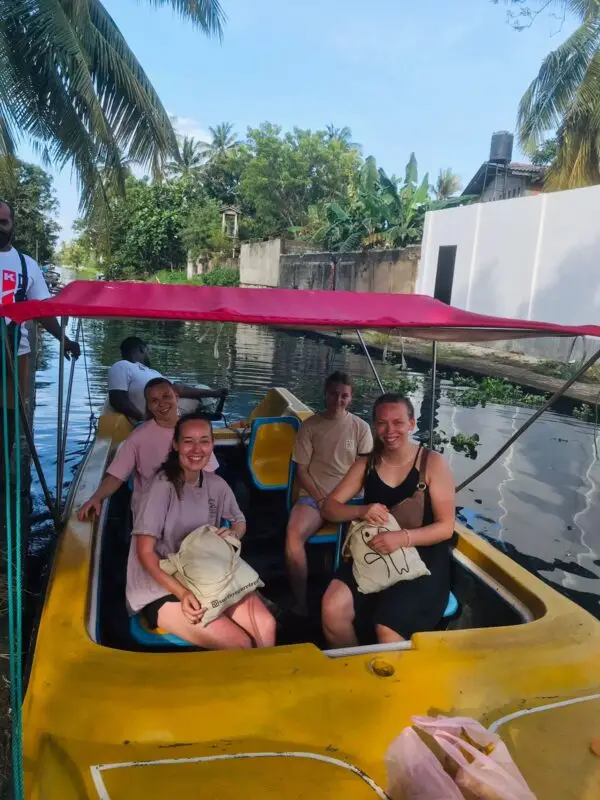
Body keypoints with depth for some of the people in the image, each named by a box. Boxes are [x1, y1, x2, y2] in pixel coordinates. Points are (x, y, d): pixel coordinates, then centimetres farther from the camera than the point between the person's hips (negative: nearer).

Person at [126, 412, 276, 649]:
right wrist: (183, 593, -28)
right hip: (162, 589, -5)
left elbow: (240, 522, 17)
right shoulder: (163, 485, -17)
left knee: (266, 626, -16)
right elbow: (145, 551, -17)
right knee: (239, 644, -20)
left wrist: (232, 535, -8)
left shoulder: (216, 484, 0)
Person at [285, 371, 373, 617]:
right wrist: (321, 500, -9)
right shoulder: (310, 425, 4)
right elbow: (301, 470, 2)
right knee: (294, 534, -31)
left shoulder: (361, 427, 6)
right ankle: (300, 604, -18)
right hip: (314, 495, 0)